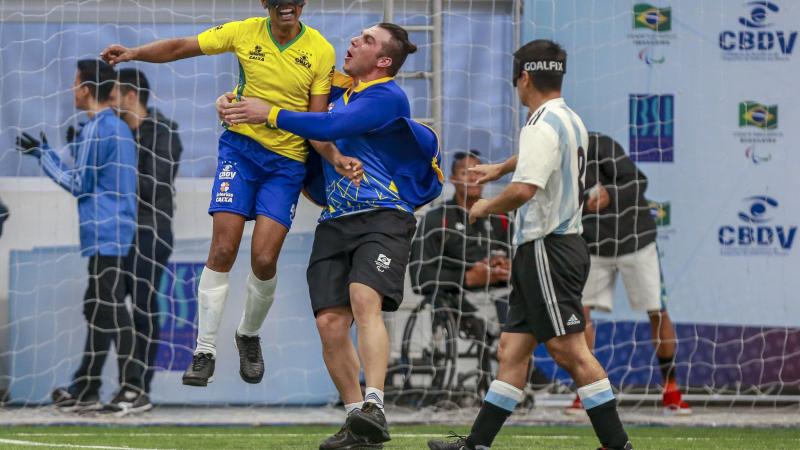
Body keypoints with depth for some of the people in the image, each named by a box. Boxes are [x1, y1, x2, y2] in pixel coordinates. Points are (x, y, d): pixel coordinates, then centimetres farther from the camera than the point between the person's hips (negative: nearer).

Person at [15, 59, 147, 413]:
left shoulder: (95, 130, -12)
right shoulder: (121, 128, 16)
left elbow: (79, 185, -10)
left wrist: (44, 155, -2)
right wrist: (77, 148, 23)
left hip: (104, 234, -10)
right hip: (122, 233, 10)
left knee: (111, 311, -11)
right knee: (98, 311, 14)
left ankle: (133, 390, -15)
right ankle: (85, 389, 19)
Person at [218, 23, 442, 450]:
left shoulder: (389, 97, -6)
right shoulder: (338, 90, 17)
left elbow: (330, 127, -19)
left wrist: (270, 114, -15)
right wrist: (236, 103, 16)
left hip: (382, 217, -7)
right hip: (334, 223, 7)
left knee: (364, 300, -28)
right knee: (330, 322, -6)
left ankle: (374, 408, -36)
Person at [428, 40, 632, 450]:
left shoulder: (544, 126, -15)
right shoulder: (570, 121, 17)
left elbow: (524, 189, -27)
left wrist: (486, 207, -9)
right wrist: (499, 168, 57)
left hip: (547, 250, -10)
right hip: (540, 251, 10)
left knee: (569, 351, -11)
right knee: (512, 349, 9)